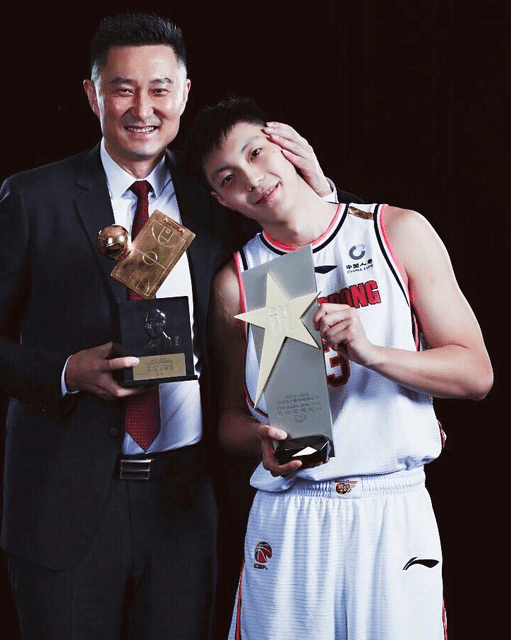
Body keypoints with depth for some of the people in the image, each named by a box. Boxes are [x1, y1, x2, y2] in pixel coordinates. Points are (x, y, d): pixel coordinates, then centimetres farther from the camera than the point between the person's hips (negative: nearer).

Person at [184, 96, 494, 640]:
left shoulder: (399, 233, 0)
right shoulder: (236, 281, 4)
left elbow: (476, 374, -1)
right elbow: (232, 415, 12)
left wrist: (371, 351, -16)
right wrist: (263, 441, -11)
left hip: (396, 514, 0)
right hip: (286, 521, 1)